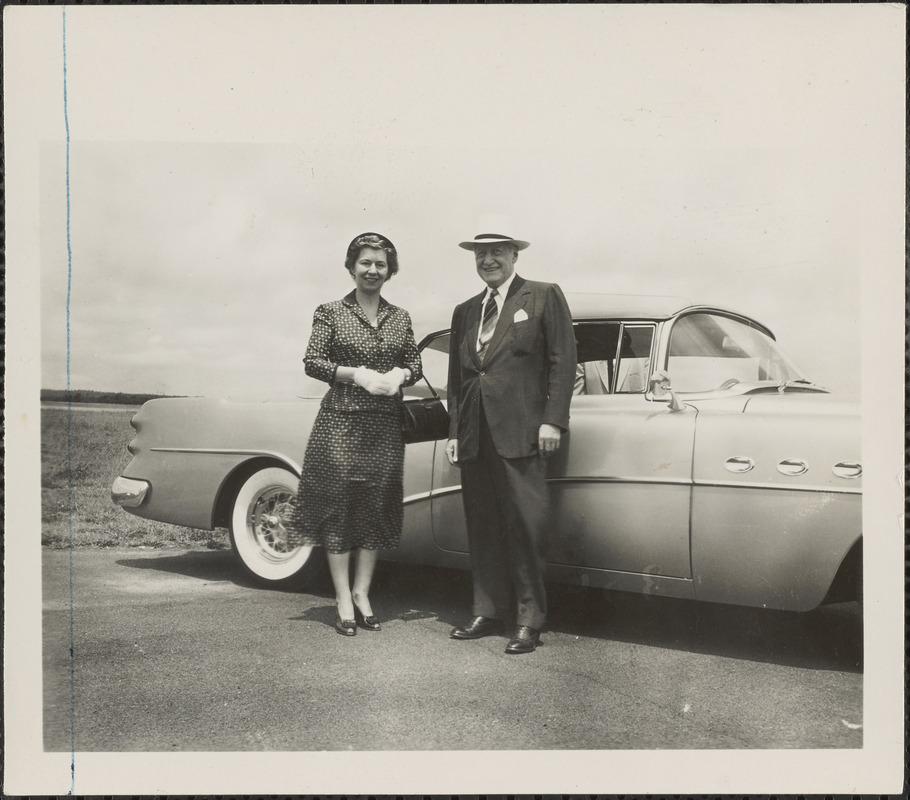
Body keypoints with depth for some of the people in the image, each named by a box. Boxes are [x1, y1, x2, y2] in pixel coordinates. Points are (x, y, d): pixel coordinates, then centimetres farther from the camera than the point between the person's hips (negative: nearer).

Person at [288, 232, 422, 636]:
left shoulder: (400, 317, 11)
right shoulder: (331, 312, 1)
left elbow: (415, 365, 14)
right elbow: (312, 363, -3)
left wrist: (400, 374, -8)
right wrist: (356, 374, -16)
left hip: (386, 424, 4)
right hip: (341, 421, -4)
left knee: (377, 508, 6)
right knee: (339, 505, -1)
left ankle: (362, 593, 17)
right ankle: (344, 601, 6)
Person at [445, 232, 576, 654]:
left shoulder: (544, 297, 3)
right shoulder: (464, 312, 19)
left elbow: (563, 362, -2)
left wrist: (552, 420, -10)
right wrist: (453, 431, 15)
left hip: (520, 431, -5)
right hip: (475, 435, 5)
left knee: (525, 525, -5)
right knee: (483, 528, 9)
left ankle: (529, 620, 4)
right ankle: (489, 611, 19)